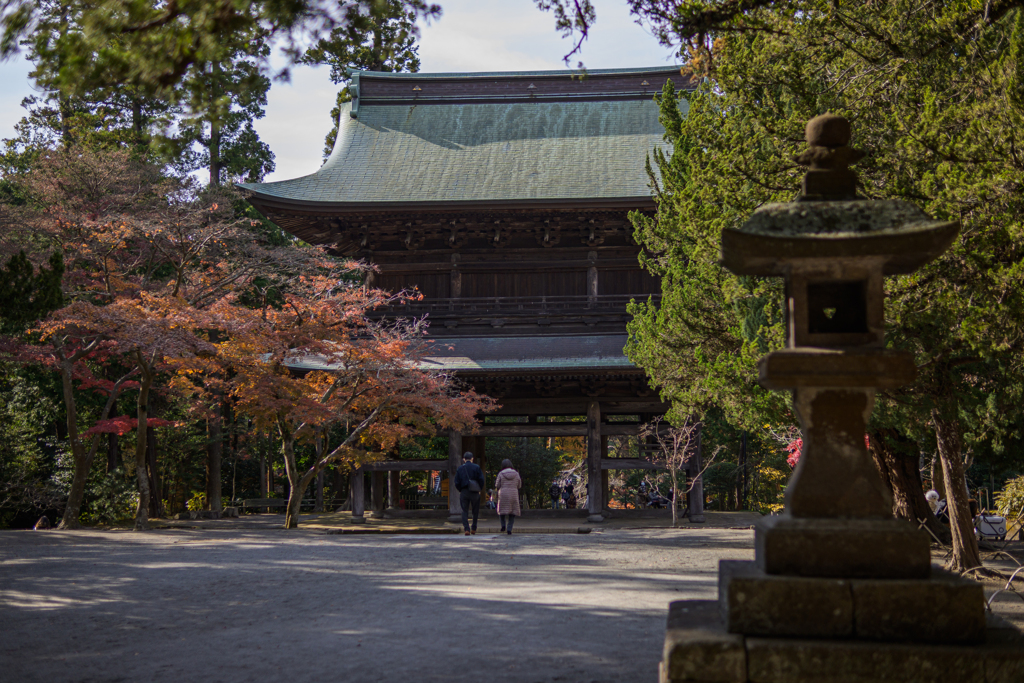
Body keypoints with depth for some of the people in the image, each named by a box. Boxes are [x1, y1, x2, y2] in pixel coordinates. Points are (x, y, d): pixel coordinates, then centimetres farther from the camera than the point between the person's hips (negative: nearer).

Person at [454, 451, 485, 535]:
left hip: (464, 493, 1)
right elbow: (482, 480, -6)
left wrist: (460, 490, 11)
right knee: (475, 511, 12)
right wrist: (479, 490, 6)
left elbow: (457, 483, -1)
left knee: (465, 511, 3)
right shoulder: (476, 467, -2)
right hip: (474, 493, -1)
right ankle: (474, 528, 14)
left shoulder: (460, 469, 2)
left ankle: (466, 529, -9)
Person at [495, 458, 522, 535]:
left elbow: (497, 486, -2)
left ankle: (503, 525, -1)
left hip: (503, 495, -1)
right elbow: (519, 486, 9)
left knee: (502, 510, 17)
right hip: (513, 495, 1)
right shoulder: (516, 474, 3)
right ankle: (509, 529, -4)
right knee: (512, 513, 7)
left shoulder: (501, 474, -3)